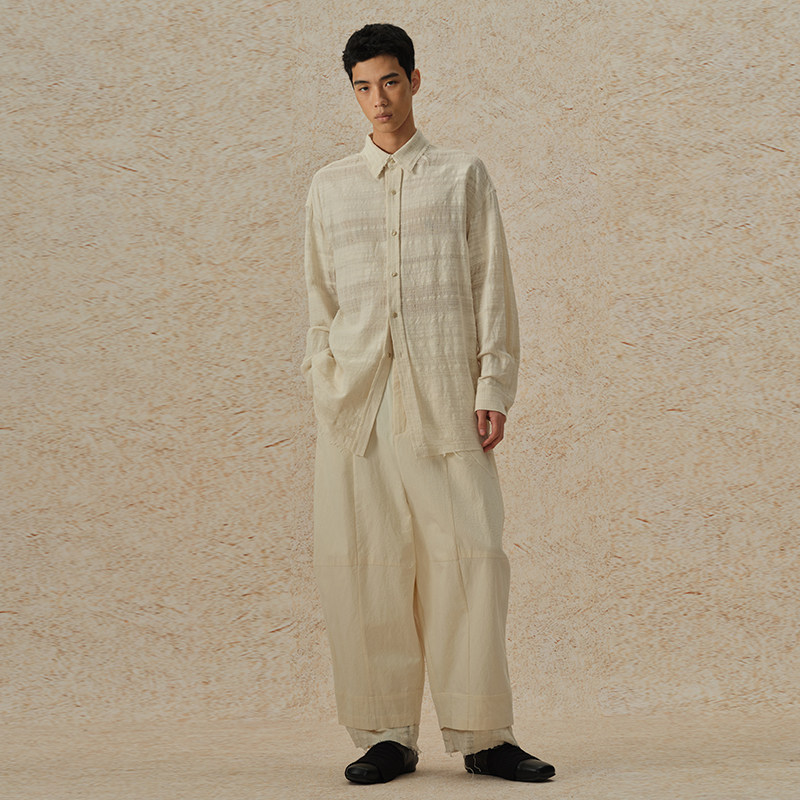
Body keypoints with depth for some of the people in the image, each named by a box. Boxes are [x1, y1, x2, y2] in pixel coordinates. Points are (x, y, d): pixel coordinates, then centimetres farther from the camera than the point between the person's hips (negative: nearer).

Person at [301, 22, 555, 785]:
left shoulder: (462, 176, 12)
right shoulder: (330, 187, 17)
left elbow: (492, 288, 8)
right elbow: (321, 300, 16)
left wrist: (493, 388, -1)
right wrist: (321, 393, 6)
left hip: (443, 394, -1)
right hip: (356, 398, 2)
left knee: (467, 557, -7)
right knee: (361, 566, -3)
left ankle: (481, 733, 2)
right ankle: (385, 735, 4)